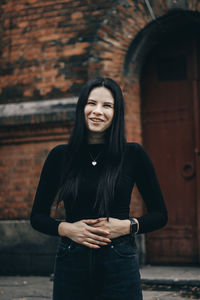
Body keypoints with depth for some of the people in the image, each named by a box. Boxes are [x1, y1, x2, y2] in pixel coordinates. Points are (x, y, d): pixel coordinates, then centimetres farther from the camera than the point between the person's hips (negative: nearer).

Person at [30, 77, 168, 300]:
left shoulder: (133, 154, 0)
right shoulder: (59, 156, 3)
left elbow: (160, 214, 5)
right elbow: (38, 216, 8)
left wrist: (127, 226, -12)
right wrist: (66, 229, -10)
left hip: (119, 265, -1)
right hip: (71, 266, 1)